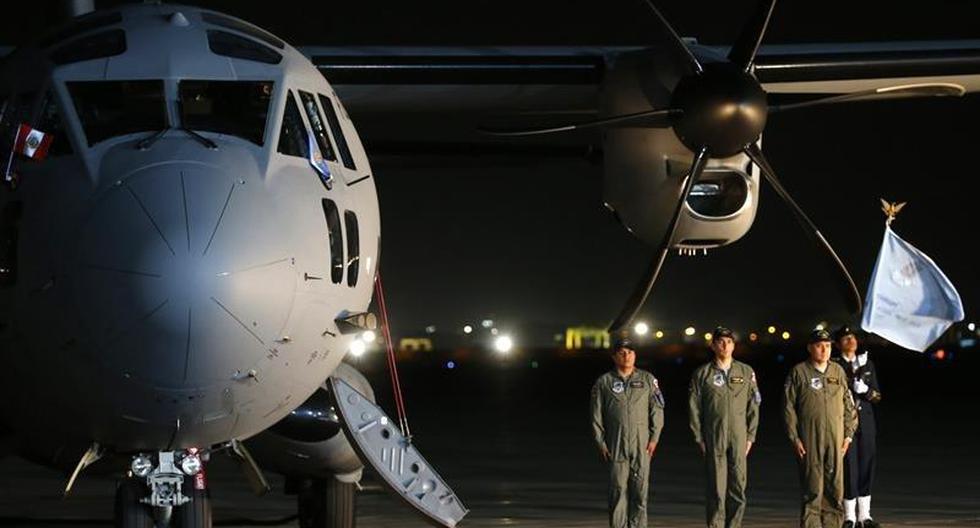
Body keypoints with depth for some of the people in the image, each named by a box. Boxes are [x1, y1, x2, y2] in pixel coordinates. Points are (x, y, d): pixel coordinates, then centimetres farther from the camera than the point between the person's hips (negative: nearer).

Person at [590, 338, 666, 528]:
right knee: (618, 490, -4)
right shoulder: (604, 382, 6)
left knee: (640, 489, -2)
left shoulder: (647, 380, 8)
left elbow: (657, 410, 7)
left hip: (642, 445, 1)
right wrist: (600, 443, 1)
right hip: (616, 446, -1)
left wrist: (654, 438, -1)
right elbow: (596, 416, 7)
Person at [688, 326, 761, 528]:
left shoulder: (746, 372, 8)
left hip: (739, 439, 2)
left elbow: (753, 406, 10)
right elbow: (694, 408, 3)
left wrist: (750, 436, 4)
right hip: (714, 440, -2)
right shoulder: (702, 374, 3)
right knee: (716, 490, -3)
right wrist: (699, 438, -2)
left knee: (738, 488, 0)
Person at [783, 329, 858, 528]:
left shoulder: (838, 372, 12)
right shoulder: (799, 372, 1)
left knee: (835, 488, 3)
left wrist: (848, 435, 8)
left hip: (835, 439, 4)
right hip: (809, 440, -3)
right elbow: (788, 407, -1)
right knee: (812, 490, -5)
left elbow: (849, 405, 15)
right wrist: (794, 438, -6)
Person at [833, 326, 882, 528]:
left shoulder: (868, 364, 13)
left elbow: (877, 396, 11)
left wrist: (866, 391, -8)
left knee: (867, 467, 4)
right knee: (849, 467, -7)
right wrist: (855, 369, -17)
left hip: (866, 422, 5)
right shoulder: (834, 366, -1)